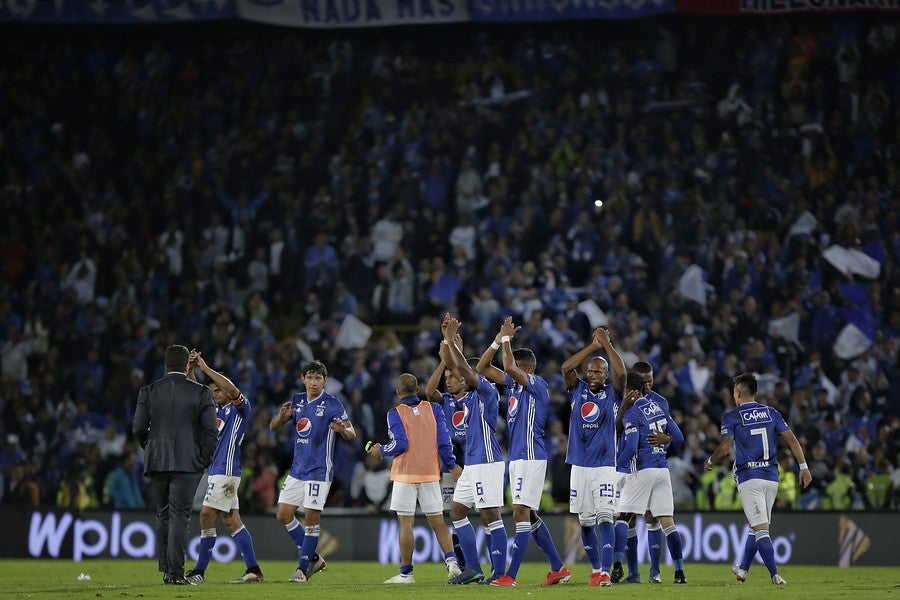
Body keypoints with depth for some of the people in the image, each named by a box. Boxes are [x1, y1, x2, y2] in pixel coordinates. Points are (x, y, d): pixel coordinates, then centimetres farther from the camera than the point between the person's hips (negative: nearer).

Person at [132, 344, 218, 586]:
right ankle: (176, 572, -7)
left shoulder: (148, 391, 3)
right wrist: (203, 462, 7)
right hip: (187, 464, -2)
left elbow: (138, 428, 2)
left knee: (163, 515, 15)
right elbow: (210, 432, -3)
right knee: (179, 516, -3)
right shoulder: (201, 393, -2)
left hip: (156, 463, 3)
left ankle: (165, 569, 16)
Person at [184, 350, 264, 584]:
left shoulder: (240, 408, -5)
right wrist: (190, 369, 1)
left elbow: (233, 390, -24)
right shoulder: (217, 410, 18)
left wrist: (205, 368, -23)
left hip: (226, 471, -9)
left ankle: (199, 572, -6)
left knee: (206, 516, -10)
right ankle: (253, 570, 4)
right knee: (232, 520, 5)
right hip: (217, 471, 9)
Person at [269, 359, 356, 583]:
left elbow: (352, 434, -13)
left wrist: (342, 430, -38)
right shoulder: (297, 401, 7)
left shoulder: (332, 404, -9)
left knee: (311, 518, -8)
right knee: (283, 515, 5)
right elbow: (273, 427, 8)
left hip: (319, 470, -6)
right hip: (297, 469, 6)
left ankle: (302, 568, 2)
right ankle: (313, 558, 18)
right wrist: (281, 417, -16)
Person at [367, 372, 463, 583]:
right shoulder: (434, 409, 6)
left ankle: (406, 573, 3)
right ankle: (451, 561, -9)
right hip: (430, 474, 3)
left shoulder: (395, 414, -5)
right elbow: (444, 441, 1)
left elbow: (400, 444, -13)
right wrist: (451, 466, 12)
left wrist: (380, 451, 4)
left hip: (405, 474, -3)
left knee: (406, 523, 1)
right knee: (437, 521, 8)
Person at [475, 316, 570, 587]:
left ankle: (510, 575, -14)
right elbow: (482, 368, 14)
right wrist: (498, 340, 3)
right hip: (517, 457, 10)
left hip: (531, 457, -10)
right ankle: (558, 569, 19)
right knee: (529, 516, 12)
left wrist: (507, 339, -15)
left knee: (521, 513, -11)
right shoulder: (514, 383, 13)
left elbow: (510, 367, -28)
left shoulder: (537, 384, -11)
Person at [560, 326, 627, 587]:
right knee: (585, 522, 10)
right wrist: (593, 346, -10)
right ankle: (595, 569, 24)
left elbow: (621, 372, -16)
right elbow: (566, 367, -8)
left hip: (605, 466, -3)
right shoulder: (578, 390, 8)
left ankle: (605, 572, -17)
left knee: (605, 519, -12)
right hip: (579, 465, 3)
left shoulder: (612, 393, 3)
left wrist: (606, 344, -13)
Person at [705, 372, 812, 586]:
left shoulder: (732, 417, -2)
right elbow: (791, 439, 2)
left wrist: (710, 462, 10)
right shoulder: (771, 413, 10)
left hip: (749, 478, -5)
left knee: (760, 528, -8)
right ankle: (743, 569, 33)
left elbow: (725, 448, -9)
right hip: (771, 477, 5)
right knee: (759, 526, 18)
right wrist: (803, 467, 4)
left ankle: (775, 574, -20)